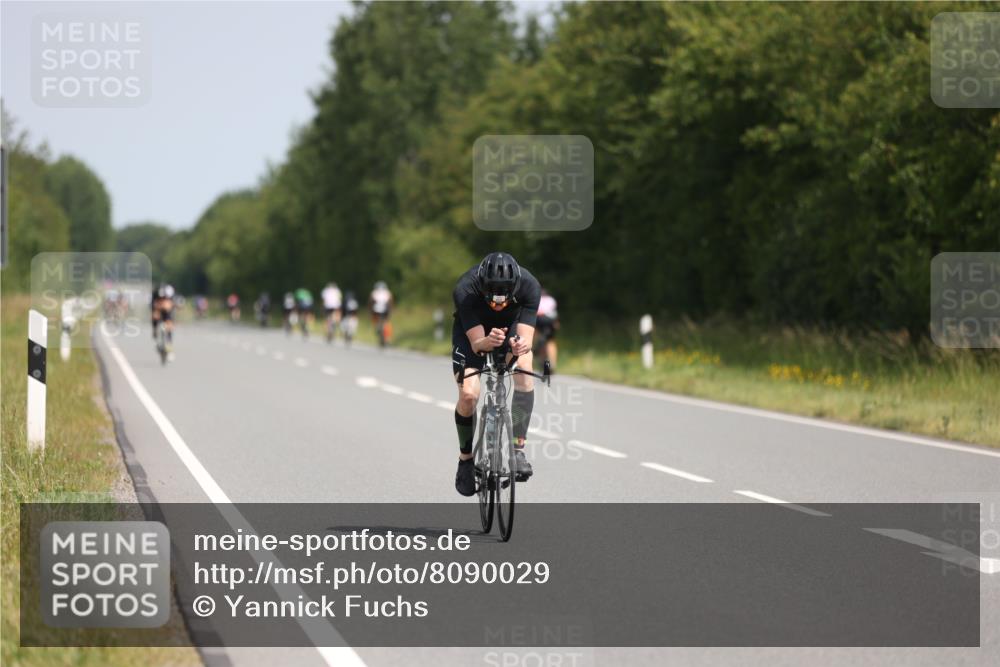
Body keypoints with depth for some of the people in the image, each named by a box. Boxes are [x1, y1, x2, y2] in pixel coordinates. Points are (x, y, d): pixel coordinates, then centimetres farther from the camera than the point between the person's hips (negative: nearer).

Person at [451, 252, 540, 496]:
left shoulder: (529, 286, -34)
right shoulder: (466, 290, -37)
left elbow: (526, 338, -36)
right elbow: (476, 344, -36)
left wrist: (521, 345, -60)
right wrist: (487, 342, -59)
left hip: (512, 327, 1)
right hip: (472, 331, -1)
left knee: (524, 368, -29)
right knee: (468, 395, -19)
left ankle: (517, 448, -25)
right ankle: (466, 458, 6)